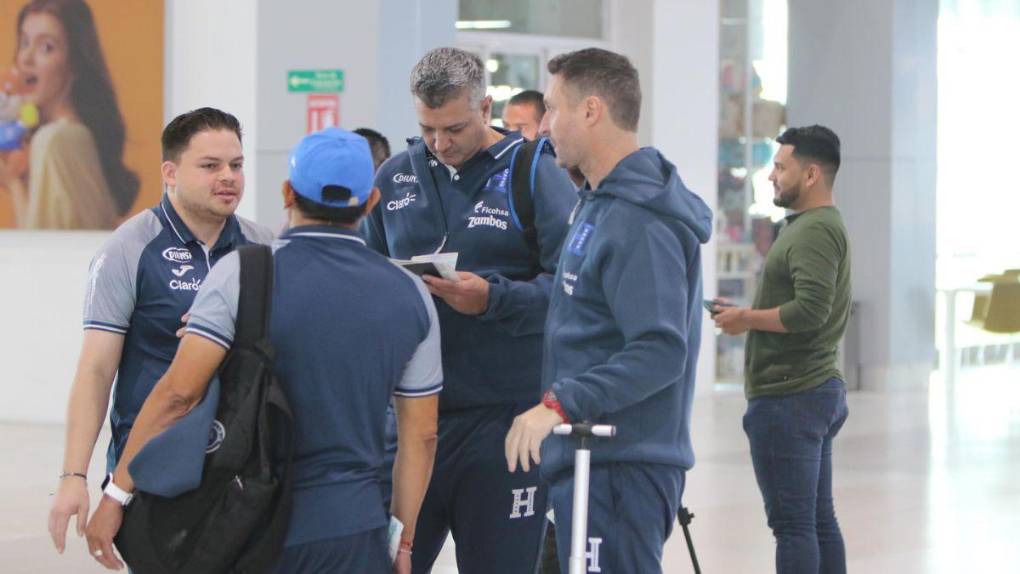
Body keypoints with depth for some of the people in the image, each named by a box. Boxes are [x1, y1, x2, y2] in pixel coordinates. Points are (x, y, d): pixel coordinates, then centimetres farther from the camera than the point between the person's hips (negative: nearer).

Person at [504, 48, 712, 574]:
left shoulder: (639, 223, -17)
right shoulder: (598, 202, 17)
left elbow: (660, 351, -24)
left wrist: (560, 403, -29)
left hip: (619, 467, -11)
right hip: (588, 458, 11)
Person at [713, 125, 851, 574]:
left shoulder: (814, 231, -15)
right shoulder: (822, 225, 18)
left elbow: (810, 310, -26)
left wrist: (747, 319, -14)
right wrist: (749, 315, 13)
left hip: (789, 398, -11)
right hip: (819, 388, 11)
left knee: (793, 524, -9)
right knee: (819, 520, 12)